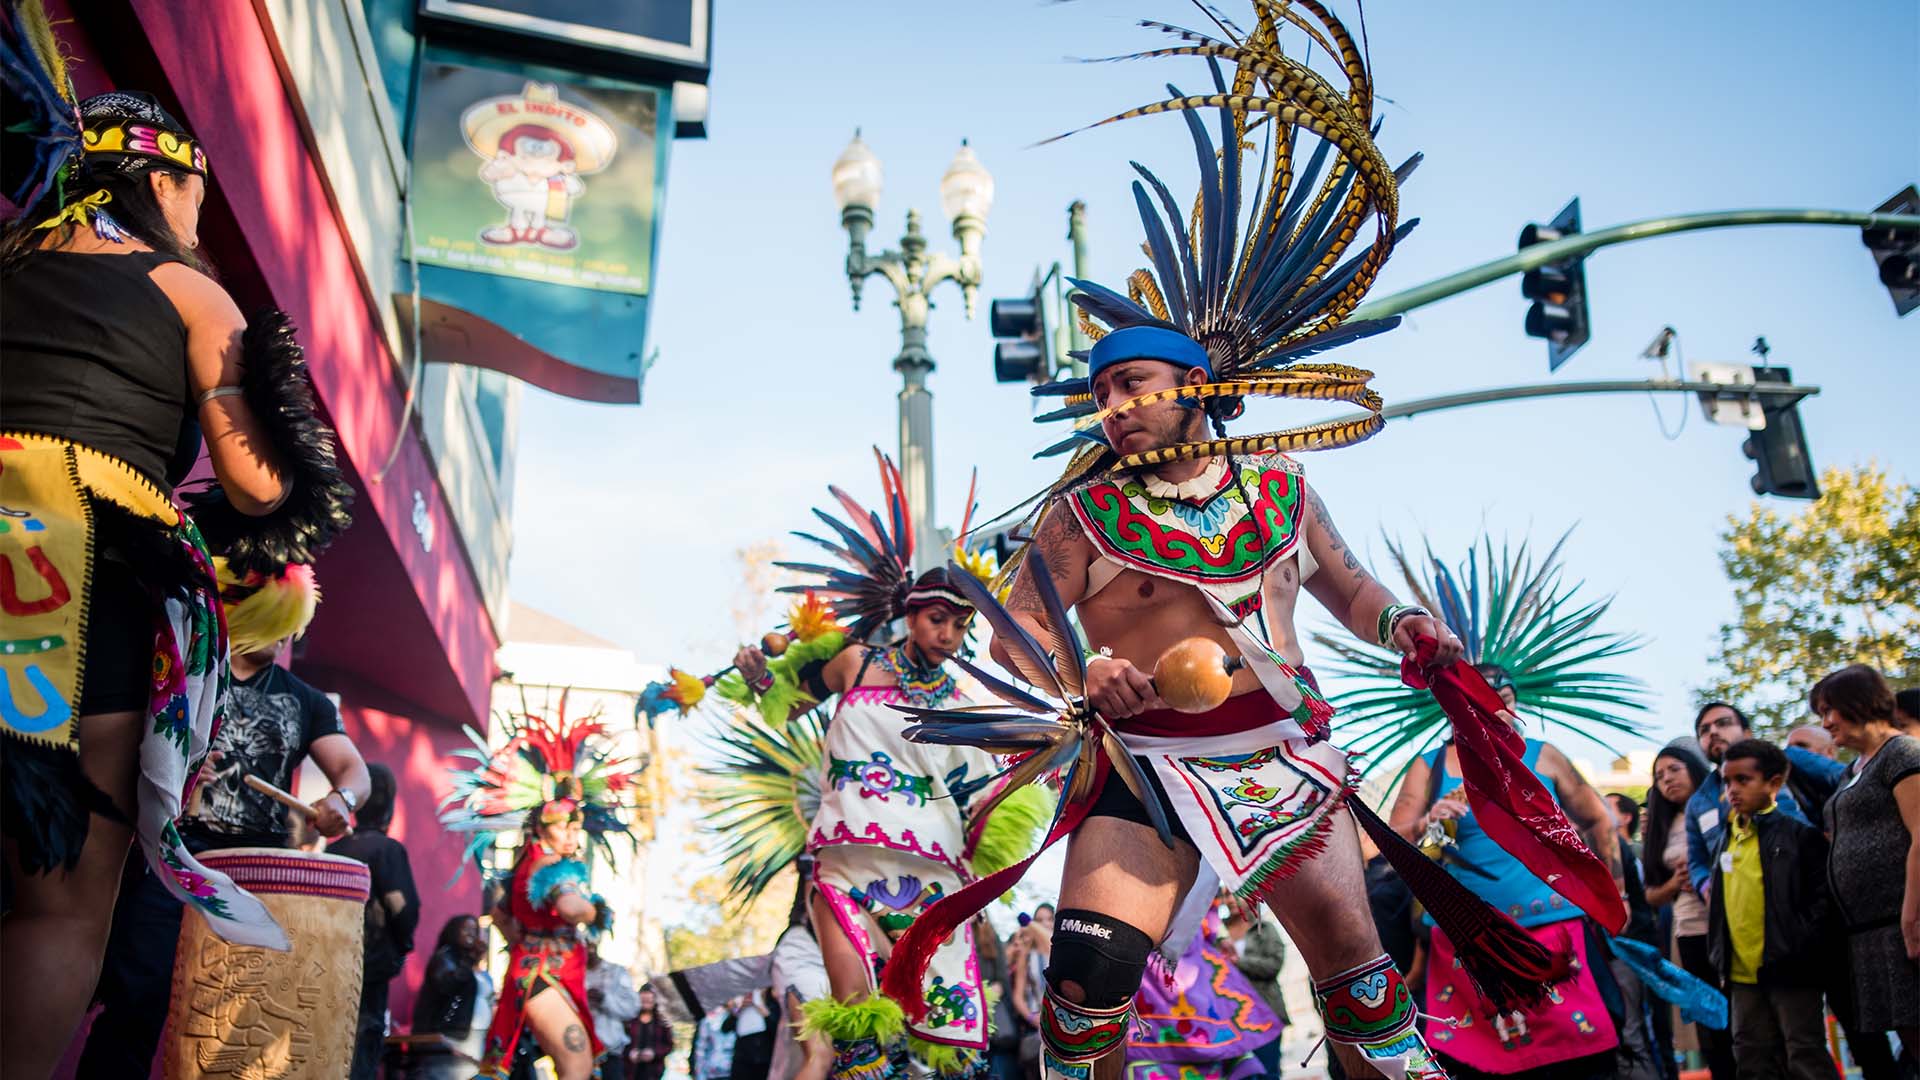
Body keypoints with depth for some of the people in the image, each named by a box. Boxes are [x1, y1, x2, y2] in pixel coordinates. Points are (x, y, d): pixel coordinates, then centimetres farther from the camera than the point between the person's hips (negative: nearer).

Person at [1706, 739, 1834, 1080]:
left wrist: (1801, 952, -16)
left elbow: (1821, 898, -9)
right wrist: (1719, 957, 12)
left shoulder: (1799, 835, -5)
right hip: (1742, 974, 6)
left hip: (1789, 972, -6)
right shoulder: (1725, 842, 12)